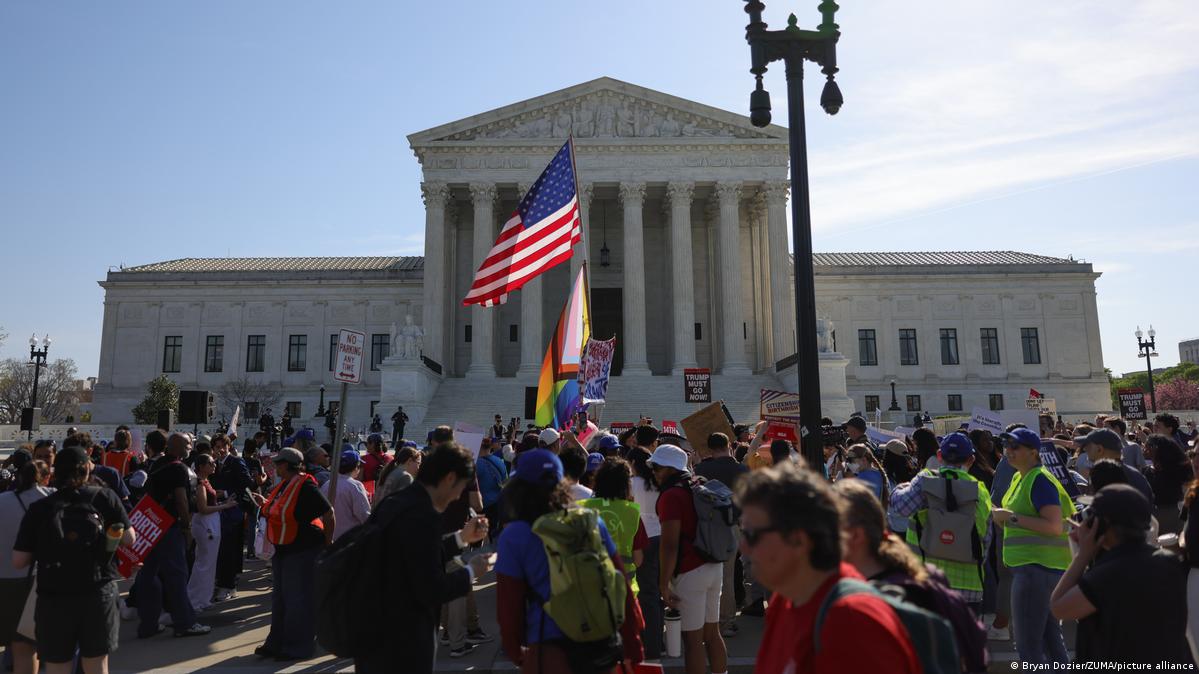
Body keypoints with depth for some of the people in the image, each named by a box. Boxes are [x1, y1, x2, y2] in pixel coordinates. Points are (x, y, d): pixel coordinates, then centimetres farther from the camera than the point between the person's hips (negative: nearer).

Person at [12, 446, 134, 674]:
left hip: (54, 599, 0)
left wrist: (42, 551, 14)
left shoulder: (38, 508, -4)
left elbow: (19, 562, -4)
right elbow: (129, 539, -2)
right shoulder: (104, 497, -4)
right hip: (99, 594, 0)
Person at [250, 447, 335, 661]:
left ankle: (297, 647, 8)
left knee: (298, 599, -2)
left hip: (304, 550, -10)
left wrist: (327, 542, -14)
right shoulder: (283, 485, 10)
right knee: (279, 597, 17)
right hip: (283, 550, 10)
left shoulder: (305, 486, -19)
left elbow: (328, 513, -20)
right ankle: (277, 643, 29)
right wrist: (265, 504, 9)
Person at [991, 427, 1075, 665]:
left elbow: (1055, 527, -23)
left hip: (1038, 567, -10)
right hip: (1029, 565, 10)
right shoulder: (1019, 477, 15)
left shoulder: (1040, 479, -14)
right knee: (1051, 639, 20)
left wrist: (1012, 517, -20)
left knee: (1027, 645, -6)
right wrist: (1004, 517, 9)